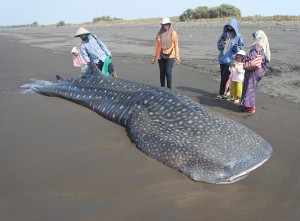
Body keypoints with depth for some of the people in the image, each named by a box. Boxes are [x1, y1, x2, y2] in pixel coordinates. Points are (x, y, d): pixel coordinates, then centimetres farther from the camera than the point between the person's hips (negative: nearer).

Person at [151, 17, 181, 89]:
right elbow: (156, 45, 8)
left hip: (170, 56, -2)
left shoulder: (173, 33, -2)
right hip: (161, 56, 3)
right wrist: (154, 57, 6)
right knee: (162, 73, 9)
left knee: (168, 73, -13)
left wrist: (177, 57, -2)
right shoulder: (159, 34, 3)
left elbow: (176, 45, 1)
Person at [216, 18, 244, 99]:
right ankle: (225, 91, 19)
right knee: (223, 76, 8)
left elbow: (241, 47, 1)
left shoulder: (238, 36, -1)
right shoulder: (224, 34, 9)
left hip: (230, 59, -4)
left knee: (225, 77, -7)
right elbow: (218, 45, 12)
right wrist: (222, 43, -10)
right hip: (222, 58, 4)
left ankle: (222, 93, 0)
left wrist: (236, 47, -20)